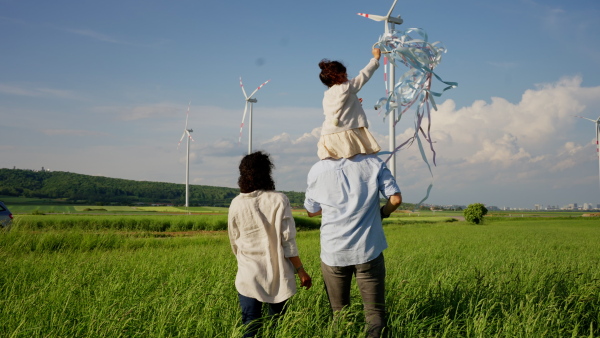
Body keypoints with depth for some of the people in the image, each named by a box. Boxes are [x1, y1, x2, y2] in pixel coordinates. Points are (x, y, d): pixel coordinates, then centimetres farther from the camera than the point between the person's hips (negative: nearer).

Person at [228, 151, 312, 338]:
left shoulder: (236, 204, -2)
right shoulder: (279, 200, -8)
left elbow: (234, 243, 8)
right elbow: (288, 240, -10)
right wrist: (301, 271, 0)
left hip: (249, 277, 1)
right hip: (278, 276, -1)